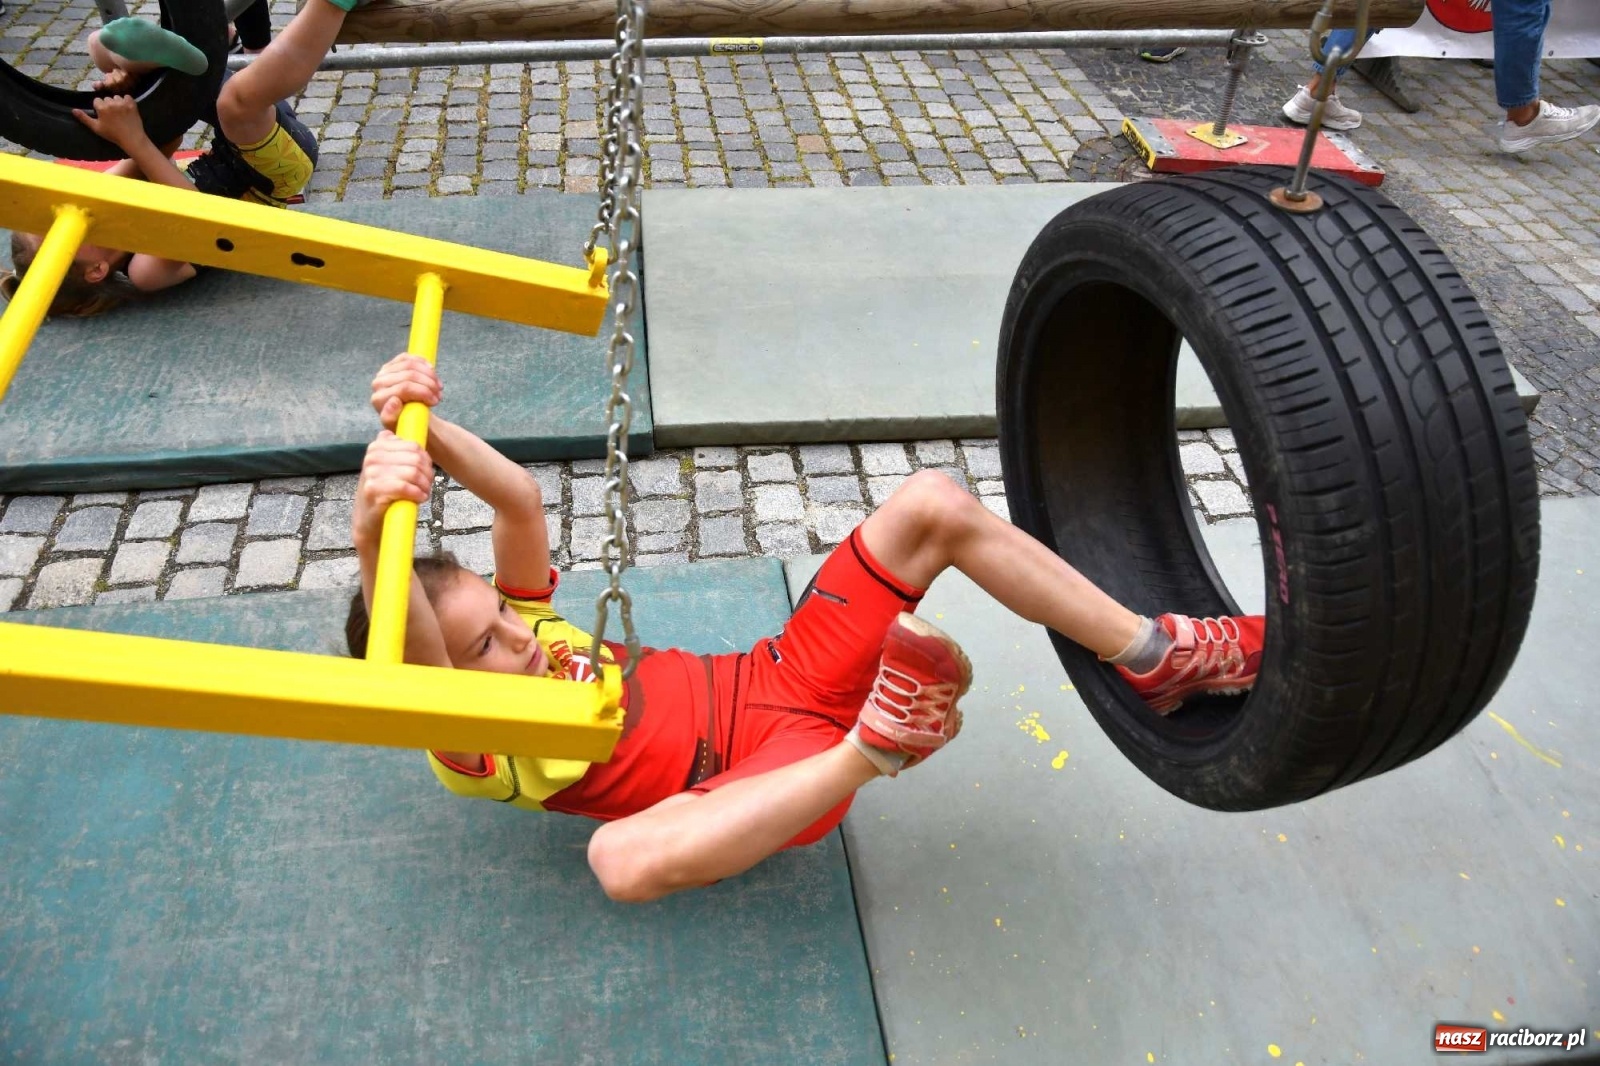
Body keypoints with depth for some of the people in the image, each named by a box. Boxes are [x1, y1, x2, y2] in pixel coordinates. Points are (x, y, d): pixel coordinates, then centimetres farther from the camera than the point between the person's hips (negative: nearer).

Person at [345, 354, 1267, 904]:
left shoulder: (526, 629, 10)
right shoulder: (477, 755, -10)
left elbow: (522, 498, -2)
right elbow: (409, 654, -34)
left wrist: (424, 428, -21)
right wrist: (374, 531, -54)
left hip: (781, 676, 7)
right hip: (774, 758, -6)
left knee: (933, 503, -10)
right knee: (621, 857, -42)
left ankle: (1155, 657, -4)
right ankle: (875, 744, -30)